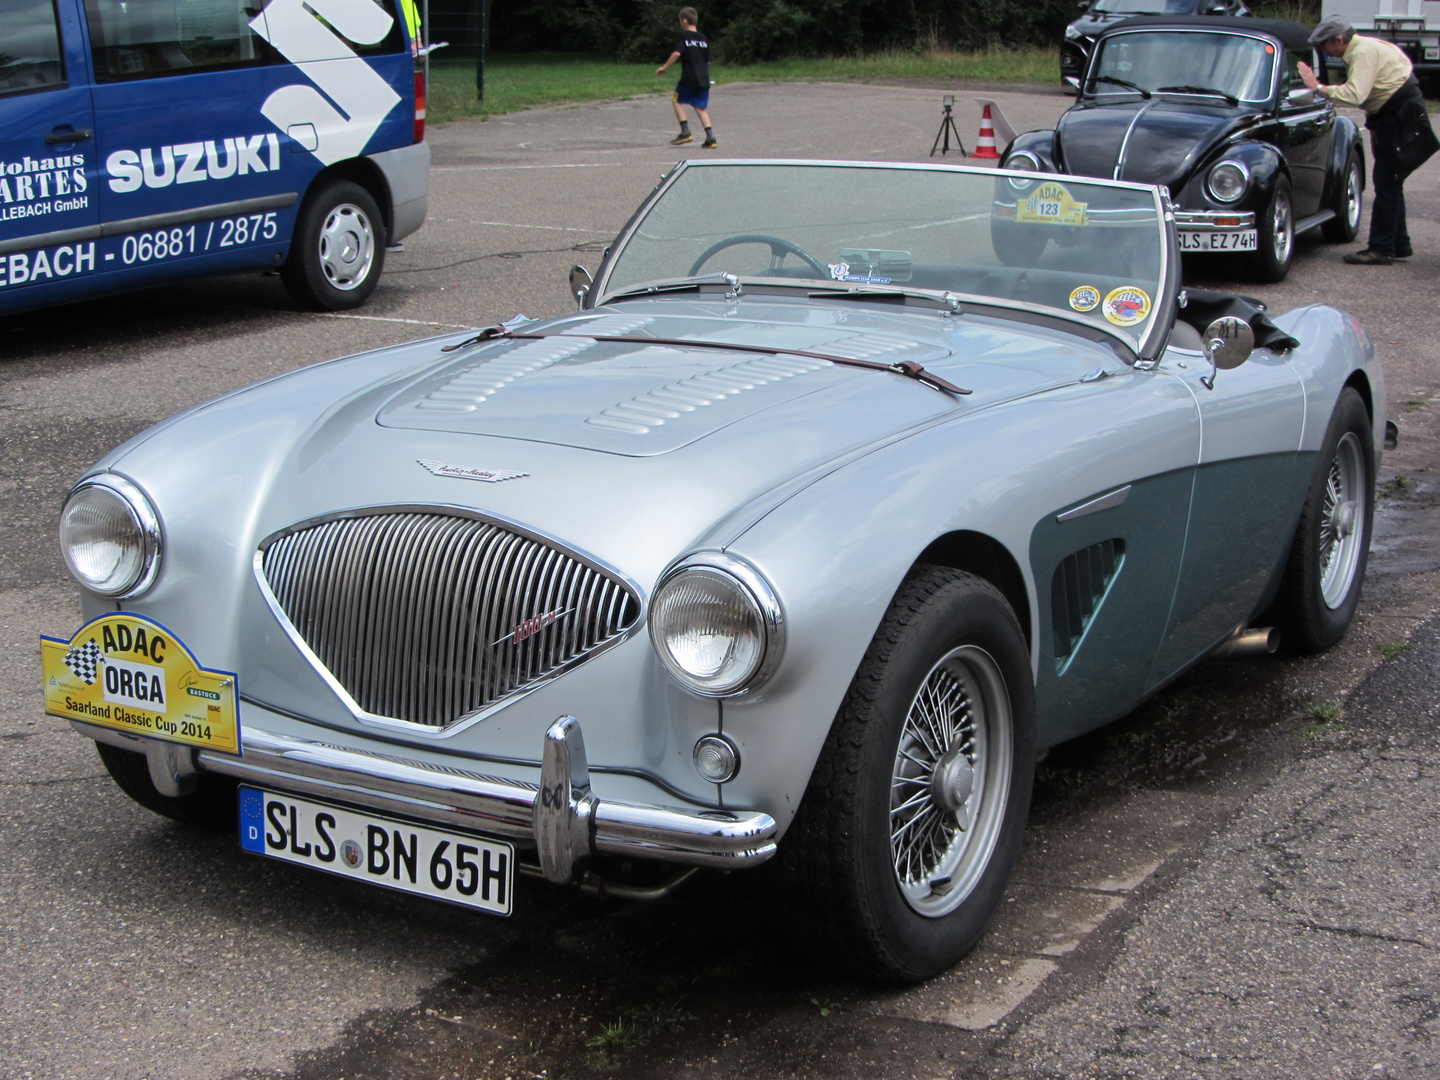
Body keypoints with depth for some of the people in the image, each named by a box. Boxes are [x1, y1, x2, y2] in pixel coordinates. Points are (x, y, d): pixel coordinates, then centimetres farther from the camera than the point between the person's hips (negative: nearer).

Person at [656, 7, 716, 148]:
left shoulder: (682, 36, -3)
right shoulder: (703, 38, 15)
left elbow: (677, 53, -17)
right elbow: (708, 61, 17)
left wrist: (665, 67, -9)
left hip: (689, 77, -5)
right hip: (704, 78, 5)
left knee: (677, 101, 12)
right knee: (700, 107, 9)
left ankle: (685, 132, 1)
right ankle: (710, 138, -3)